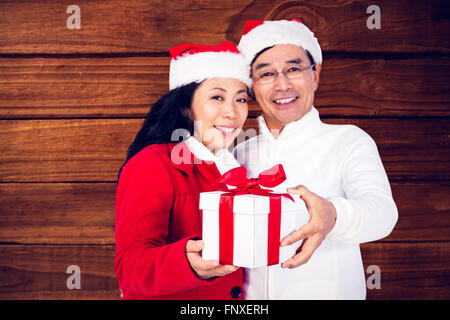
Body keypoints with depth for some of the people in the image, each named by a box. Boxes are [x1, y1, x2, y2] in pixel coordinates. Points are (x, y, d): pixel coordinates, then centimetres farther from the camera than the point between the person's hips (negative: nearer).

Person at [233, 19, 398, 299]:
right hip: (251, 295, 3)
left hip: (327, 292, -2)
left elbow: (382, 211, -20)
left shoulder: (350, 141, -5)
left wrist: (332, 216, -39)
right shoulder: (239, 155, 5)